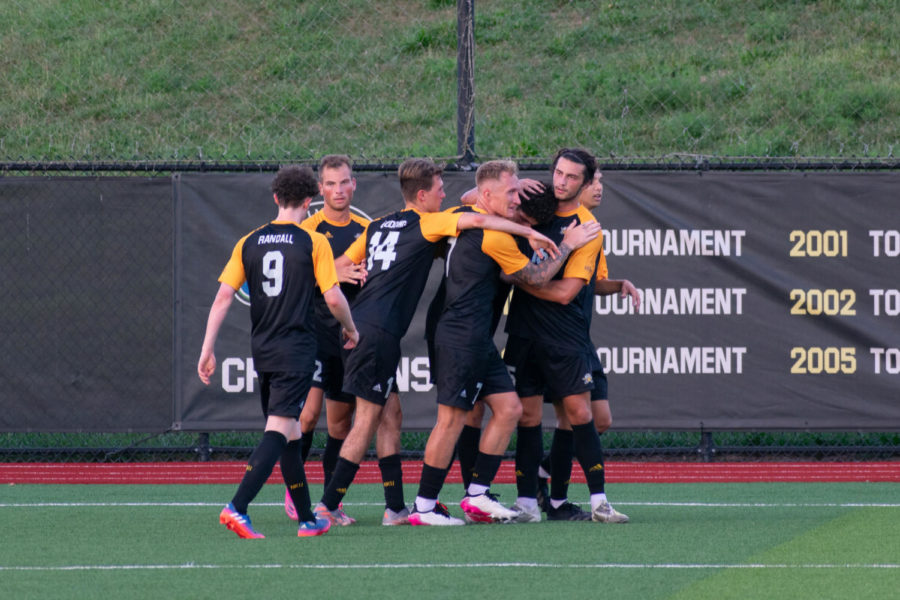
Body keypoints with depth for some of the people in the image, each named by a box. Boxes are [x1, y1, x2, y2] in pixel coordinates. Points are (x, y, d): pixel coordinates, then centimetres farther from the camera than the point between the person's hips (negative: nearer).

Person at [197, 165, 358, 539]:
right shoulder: (314, 243, -6)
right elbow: (333, 298, -8)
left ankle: (307, 519, 20)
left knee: (289, 435, 14)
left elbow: (223, 297, 2)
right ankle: (237, 507, -27)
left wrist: (207, 349, 4)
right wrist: (350, 329, 12)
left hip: (262, 350, 5)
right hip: (296, 350, -5)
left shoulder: (249, 243, 6)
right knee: (279, 431, -11)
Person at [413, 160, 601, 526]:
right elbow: (535, 277, -6)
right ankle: (423, 507, -4)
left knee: (508, 408, 8)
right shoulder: (494, 235, -15)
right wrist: (567, 246, 5)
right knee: (452, 417, -8)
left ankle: (477, 495, 9)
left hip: (477, 341, 10)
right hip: (462, 340, -10)